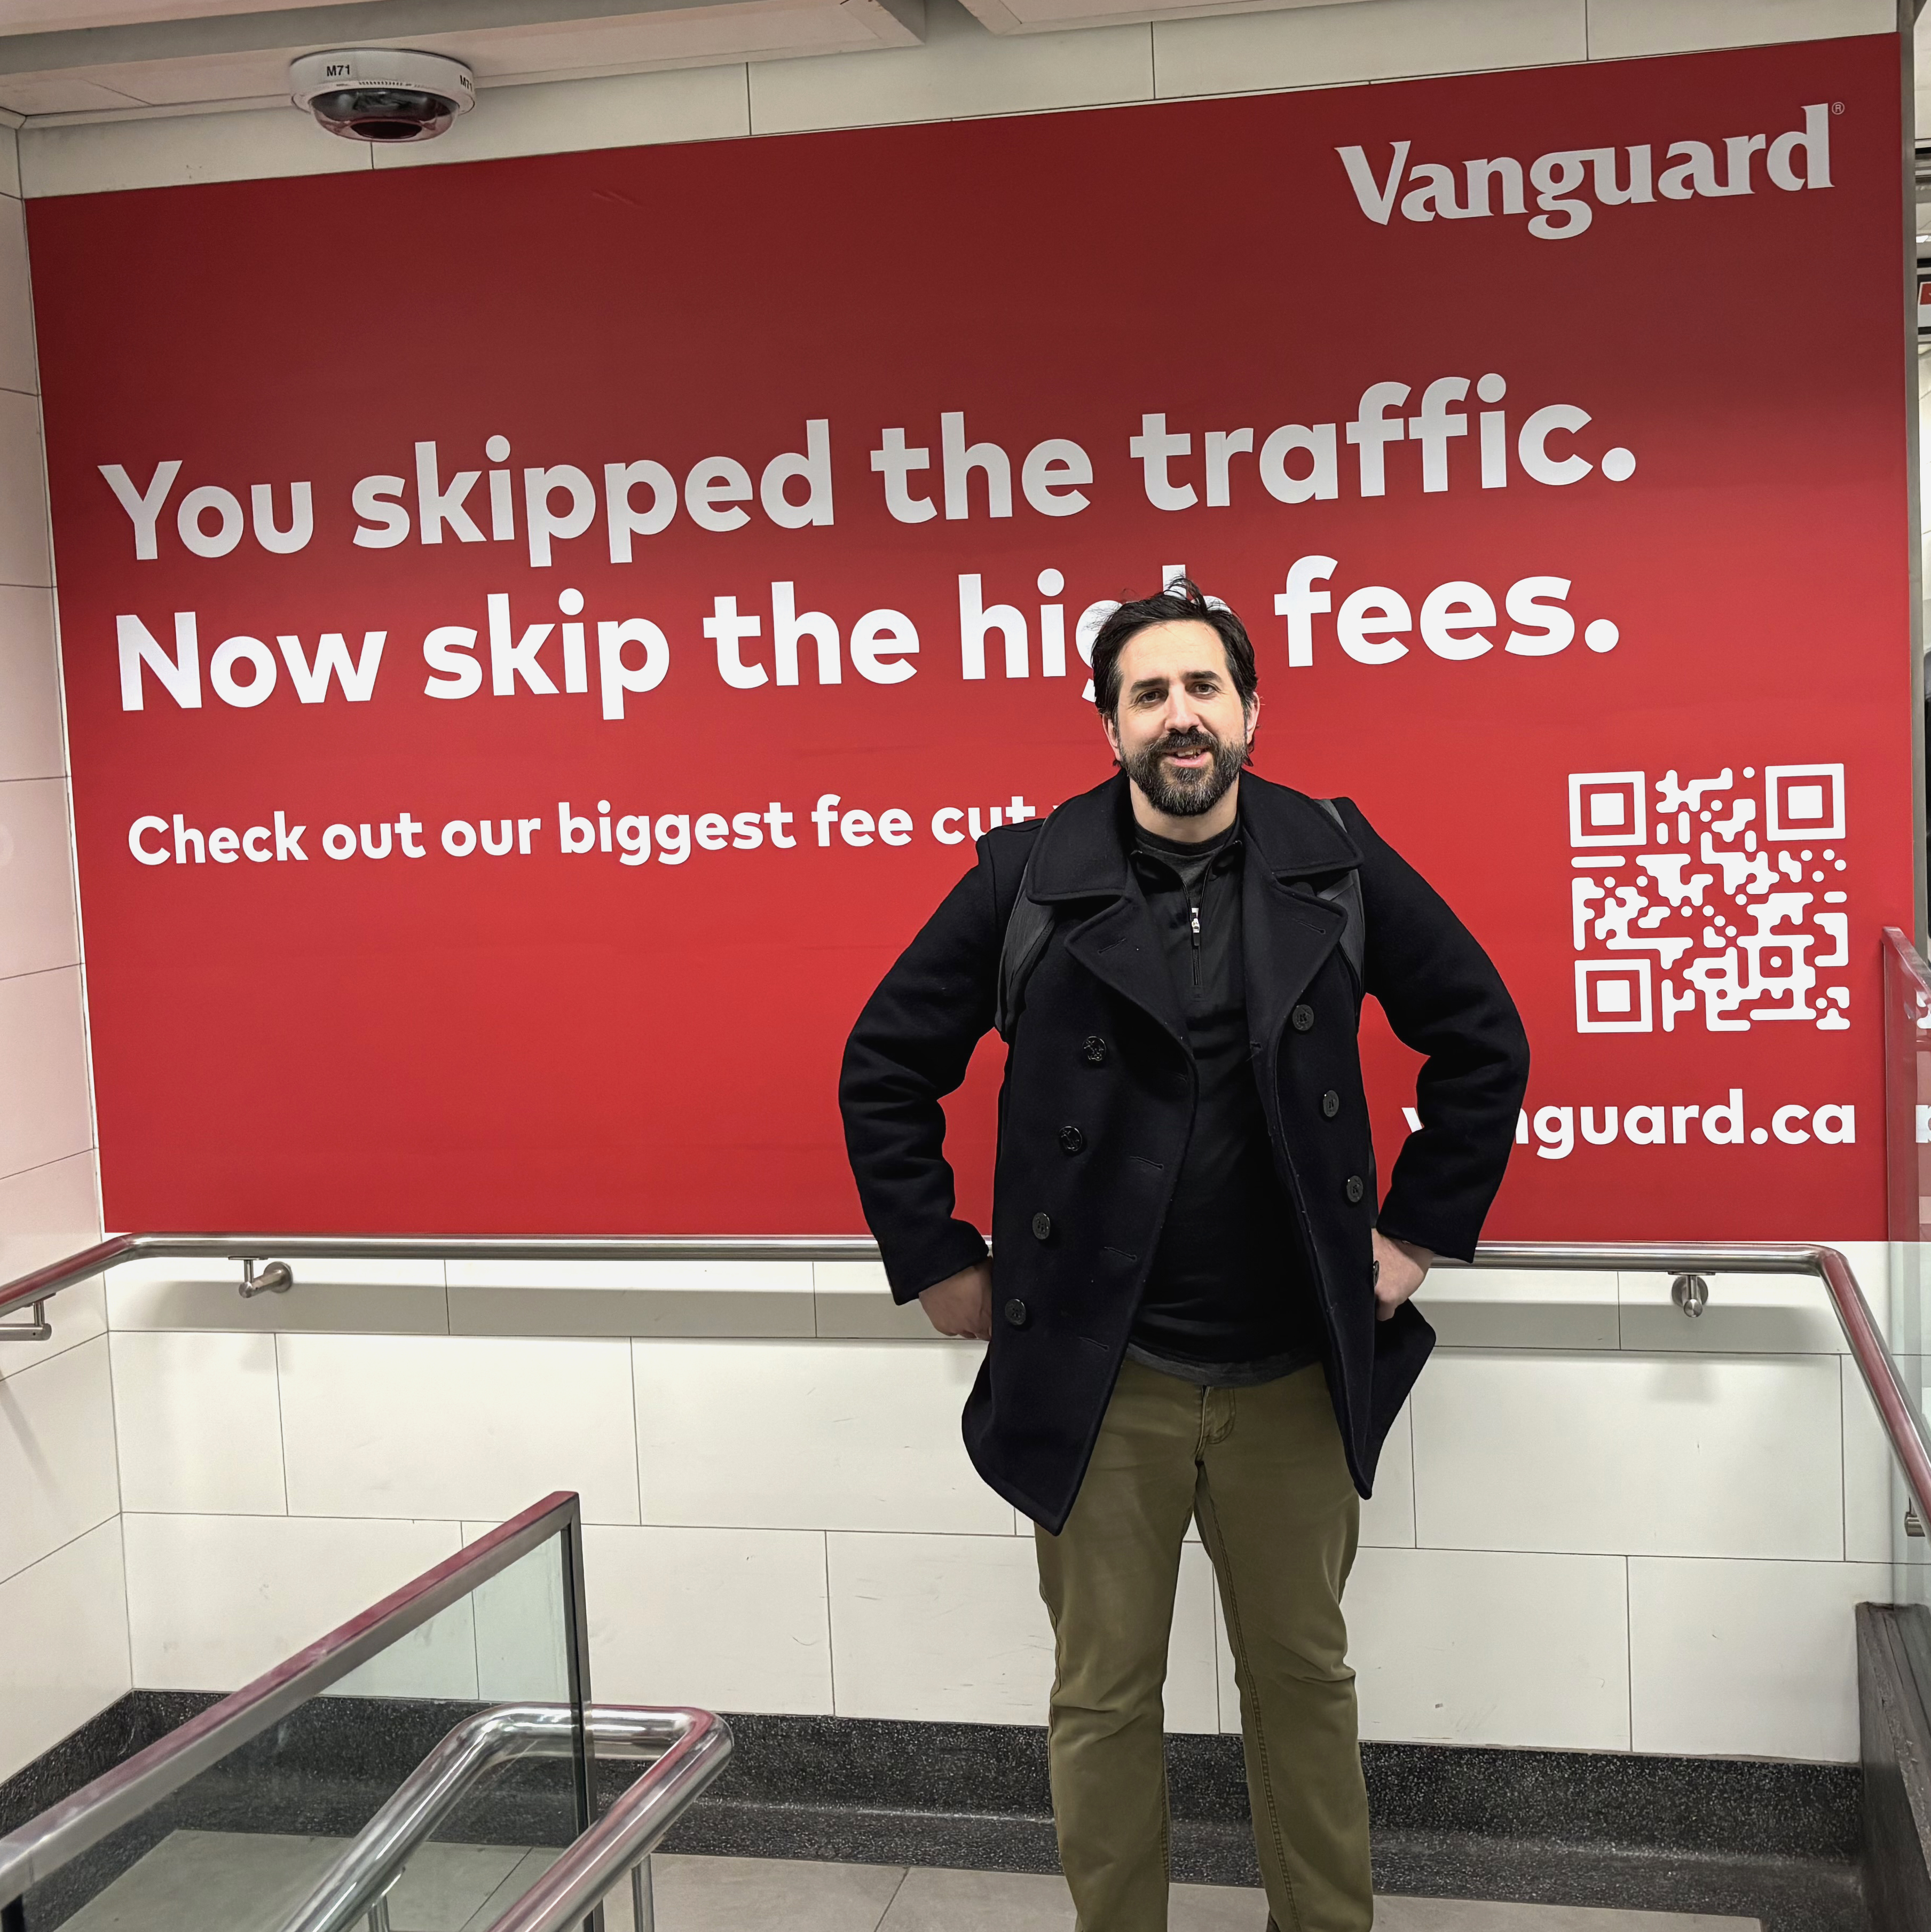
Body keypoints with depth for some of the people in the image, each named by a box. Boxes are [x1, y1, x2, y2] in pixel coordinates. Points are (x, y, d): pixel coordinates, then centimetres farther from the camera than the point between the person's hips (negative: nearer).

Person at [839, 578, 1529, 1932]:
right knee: (1104, 1696, 11)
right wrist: (938, 1264, 0)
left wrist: (1419, 1231, 6)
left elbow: (1483, 1040, 9)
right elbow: (886, 1069, 2)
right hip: (1098, 1379, -1)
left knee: (1306, 1678, 16)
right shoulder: (1030, 876, -5)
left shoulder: (1336, 860, -1)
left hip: (1296, 1375, 2)